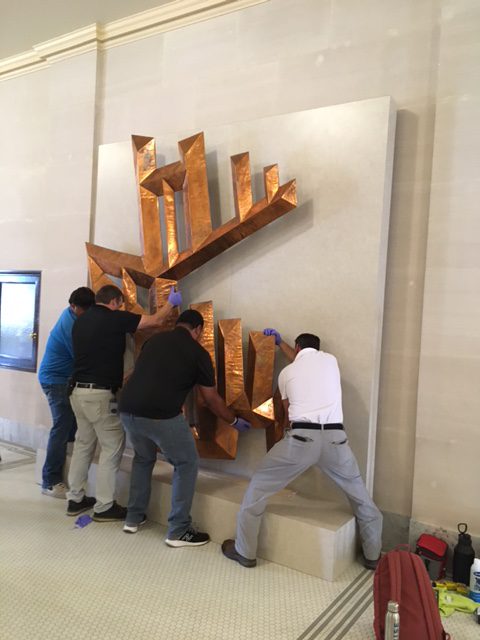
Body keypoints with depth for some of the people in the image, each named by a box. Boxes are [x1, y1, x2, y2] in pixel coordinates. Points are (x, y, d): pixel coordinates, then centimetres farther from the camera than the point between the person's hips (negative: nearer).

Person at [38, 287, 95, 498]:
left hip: (59, 377, 9)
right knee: (62, 427, -8)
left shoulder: (71, 314, 1)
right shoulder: (71, 326, -27)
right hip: (56, 380, -9)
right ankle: (51, 482, -2)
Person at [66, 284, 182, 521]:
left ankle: (75, 499, 25)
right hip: (100, 394, -8)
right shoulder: (114, 318, -11)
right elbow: (154, 320, -3)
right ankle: (104, 507, 8)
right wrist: (171, 303, 15)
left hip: (79, 390, 8)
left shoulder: (81, 321, 12)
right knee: (112, 447, 2)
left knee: (83, 444, 17)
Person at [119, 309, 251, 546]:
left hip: (128, 409, 6)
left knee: (143, 459, 31)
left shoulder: (154, 340, 19)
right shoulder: (197, 352, 5)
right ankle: (178, 531, 16)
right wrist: (235, 421, 26)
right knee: (187, 464, 14)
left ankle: (134, 518, 38)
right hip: (162, 415, -6)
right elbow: (211, 399, 11)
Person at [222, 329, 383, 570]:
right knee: (359, 494, 26)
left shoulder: (286, 372, 14)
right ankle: (373, 555, 36)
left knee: (259, 486, 16)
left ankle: (244, 551, 23)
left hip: (302, 437, -2)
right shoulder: (330, 359, 18)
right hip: (335, 437, 2)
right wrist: (281, 343, 53)